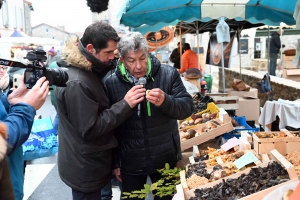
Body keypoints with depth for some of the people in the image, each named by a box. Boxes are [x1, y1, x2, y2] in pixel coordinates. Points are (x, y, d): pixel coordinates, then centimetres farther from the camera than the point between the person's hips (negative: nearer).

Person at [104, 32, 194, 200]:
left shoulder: (168, 74, -9)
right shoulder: (112, 83, -9)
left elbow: (188, 108, -9)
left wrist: (165, 101, -30)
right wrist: (114, 161, 1)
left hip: (166, 158, 1)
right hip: (130, 162, 0)